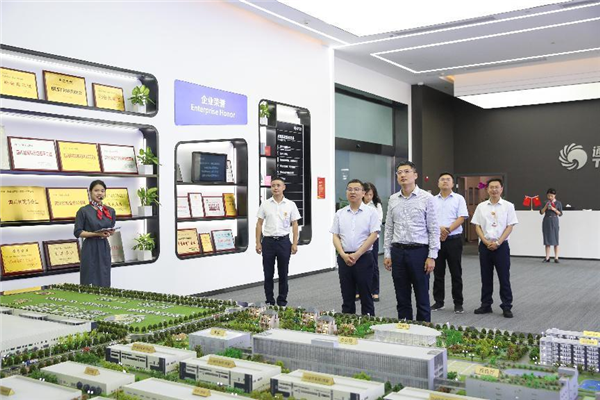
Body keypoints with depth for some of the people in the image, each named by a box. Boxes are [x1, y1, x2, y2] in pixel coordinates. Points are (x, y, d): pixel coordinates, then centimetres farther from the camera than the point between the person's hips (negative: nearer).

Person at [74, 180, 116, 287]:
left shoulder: (110, 211, 8)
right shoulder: (83, 211, -6)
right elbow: (77, 232, -7)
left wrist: (109, 233, -8)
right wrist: (96, 234, -18)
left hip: (104, 248, 4)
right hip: (90, 249, -4)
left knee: (104, 282, 6)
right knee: (90, 283, -2)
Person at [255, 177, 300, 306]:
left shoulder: (290, 204, 1)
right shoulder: (265, 204, 3)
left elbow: (294, 225, 2)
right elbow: (259, 224, 5)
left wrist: (295, 243, -5)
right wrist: (258, 242, -1)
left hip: (284, 241, -1)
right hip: (268, 242, 1)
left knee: (283, 274, 6)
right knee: (268, 274, 6)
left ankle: (282, 301, 17)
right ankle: (269, 301, 16)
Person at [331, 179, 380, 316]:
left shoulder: (370, 212, -1)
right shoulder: (340, 214, 10)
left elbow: (373, 235, -7)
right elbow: (335, 236, 7)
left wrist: (356, 255, -13)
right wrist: (344, 255, -9)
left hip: (363, 258, -3)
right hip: (344, 258, 3)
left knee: (366, 296, 3)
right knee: (347, 297, 9)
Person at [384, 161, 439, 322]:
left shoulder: (426, 198, -4)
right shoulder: (393, 199, 8)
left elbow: (434, 229, -5)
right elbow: (389, 229, 12)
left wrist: (432, 256, -10)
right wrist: (387, 254, 6)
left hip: (419, 251, -3)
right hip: (398, 252, 4)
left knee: (422, 298, 5)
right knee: (402, 299, 11)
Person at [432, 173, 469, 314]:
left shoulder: (459, 199, 2)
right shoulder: (433, 200, 8)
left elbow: (461, 218, -7)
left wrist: (447, 230, -16)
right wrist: (439, 229, -16)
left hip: (454, 239, -2)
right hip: (436, 239, 3)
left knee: (456, 273, 3)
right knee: (438, 273, 8)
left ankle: (458, 303, 10)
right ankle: (438, 302, 17)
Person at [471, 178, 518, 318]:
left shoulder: (508, 206, -1)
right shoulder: (481, 206, 5)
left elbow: (510, 227, -4)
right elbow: (477, 226, 4)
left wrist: (498, 242, -13)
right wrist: (486, 242, -8)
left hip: (501, 245, -2)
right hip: (485, 245, 2)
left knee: (504, 278, 0)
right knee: (486, 277, 9)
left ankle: (506, 307, 8)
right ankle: (486, 305, 18)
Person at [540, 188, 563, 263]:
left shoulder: (558, 203, 1)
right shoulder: (545, 202, 6)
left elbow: (560, 214, -1)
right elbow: (541, 212, 0)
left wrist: (554, 209, -15)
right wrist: (546, 206, -13)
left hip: (554, 221, -2)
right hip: (546, 221, 2)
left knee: (555, 240, -2)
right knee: (547, 240, 3)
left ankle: (556, 258, 2)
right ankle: (547, 257, 6)